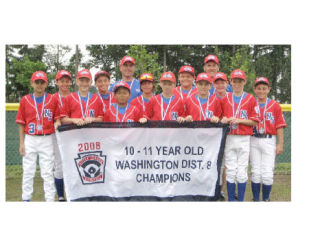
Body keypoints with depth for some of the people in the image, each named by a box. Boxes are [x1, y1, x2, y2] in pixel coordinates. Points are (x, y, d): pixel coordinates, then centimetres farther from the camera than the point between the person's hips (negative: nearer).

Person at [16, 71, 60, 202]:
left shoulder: (52, 100, 2)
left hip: (47, 140, -1)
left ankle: (50, 199, 11)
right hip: (30, 140, 1)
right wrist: (21, 143, 2)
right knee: (28, 171, 8)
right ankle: (26, 199, 20)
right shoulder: (25, 100, 4)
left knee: (47, 172, 4)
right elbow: (21, 123, 6)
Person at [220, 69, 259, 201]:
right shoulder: (225, 98, 9)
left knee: (242, 172, 0)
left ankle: (241, 200, 12)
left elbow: (255, 121, 0)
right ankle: (230, 199, 14)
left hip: (244, 139, -2)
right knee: (230, 171, 4)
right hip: (229, 139, 2)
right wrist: (223, 119, -6)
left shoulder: (251, 99, 2)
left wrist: (239, 120, -12)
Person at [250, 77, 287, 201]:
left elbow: (279, 126, 1)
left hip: (269, 141, -1)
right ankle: (256, 199, 17)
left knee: (267, 173, -3)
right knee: (256, 172, 6)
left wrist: (280, 144, -4)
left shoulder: (275, 105, 3)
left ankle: (266, 199, 13)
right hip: (253, 141, 1)